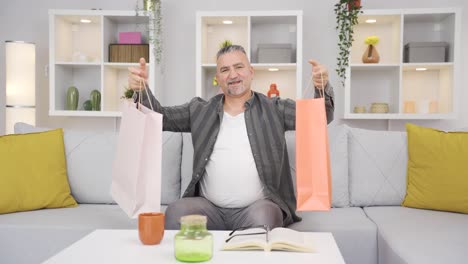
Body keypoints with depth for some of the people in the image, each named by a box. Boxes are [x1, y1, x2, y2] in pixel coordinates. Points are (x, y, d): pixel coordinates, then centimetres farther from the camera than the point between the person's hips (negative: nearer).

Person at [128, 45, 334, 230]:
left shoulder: (274, 109, 8)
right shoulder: (200, 110, 14)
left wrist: (322, 88, -22)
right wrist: (141, 89, -10)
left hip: (258, 207, -1)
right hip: (209, 207, 2)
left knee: (263, 216, -34)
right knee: (176, 212, -27)